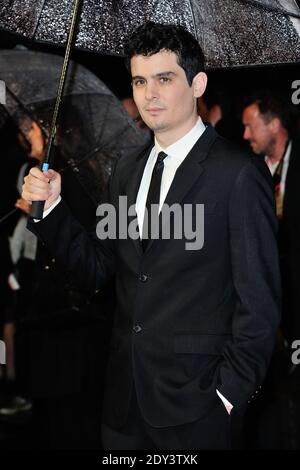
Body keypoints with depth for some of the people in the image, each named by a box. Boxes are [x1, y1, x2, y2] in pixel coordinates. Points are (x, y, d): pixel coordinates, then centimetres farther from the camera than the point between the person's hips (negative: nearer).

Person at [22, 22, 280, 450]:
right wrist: (51, 206, -2)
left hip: (194, 400, -6)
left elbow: (259, 300, -10)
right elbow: (96, 271, 10)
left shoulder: (238, 174, -11)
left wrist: (231, 392, -11)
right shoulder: (126, 174, 10)